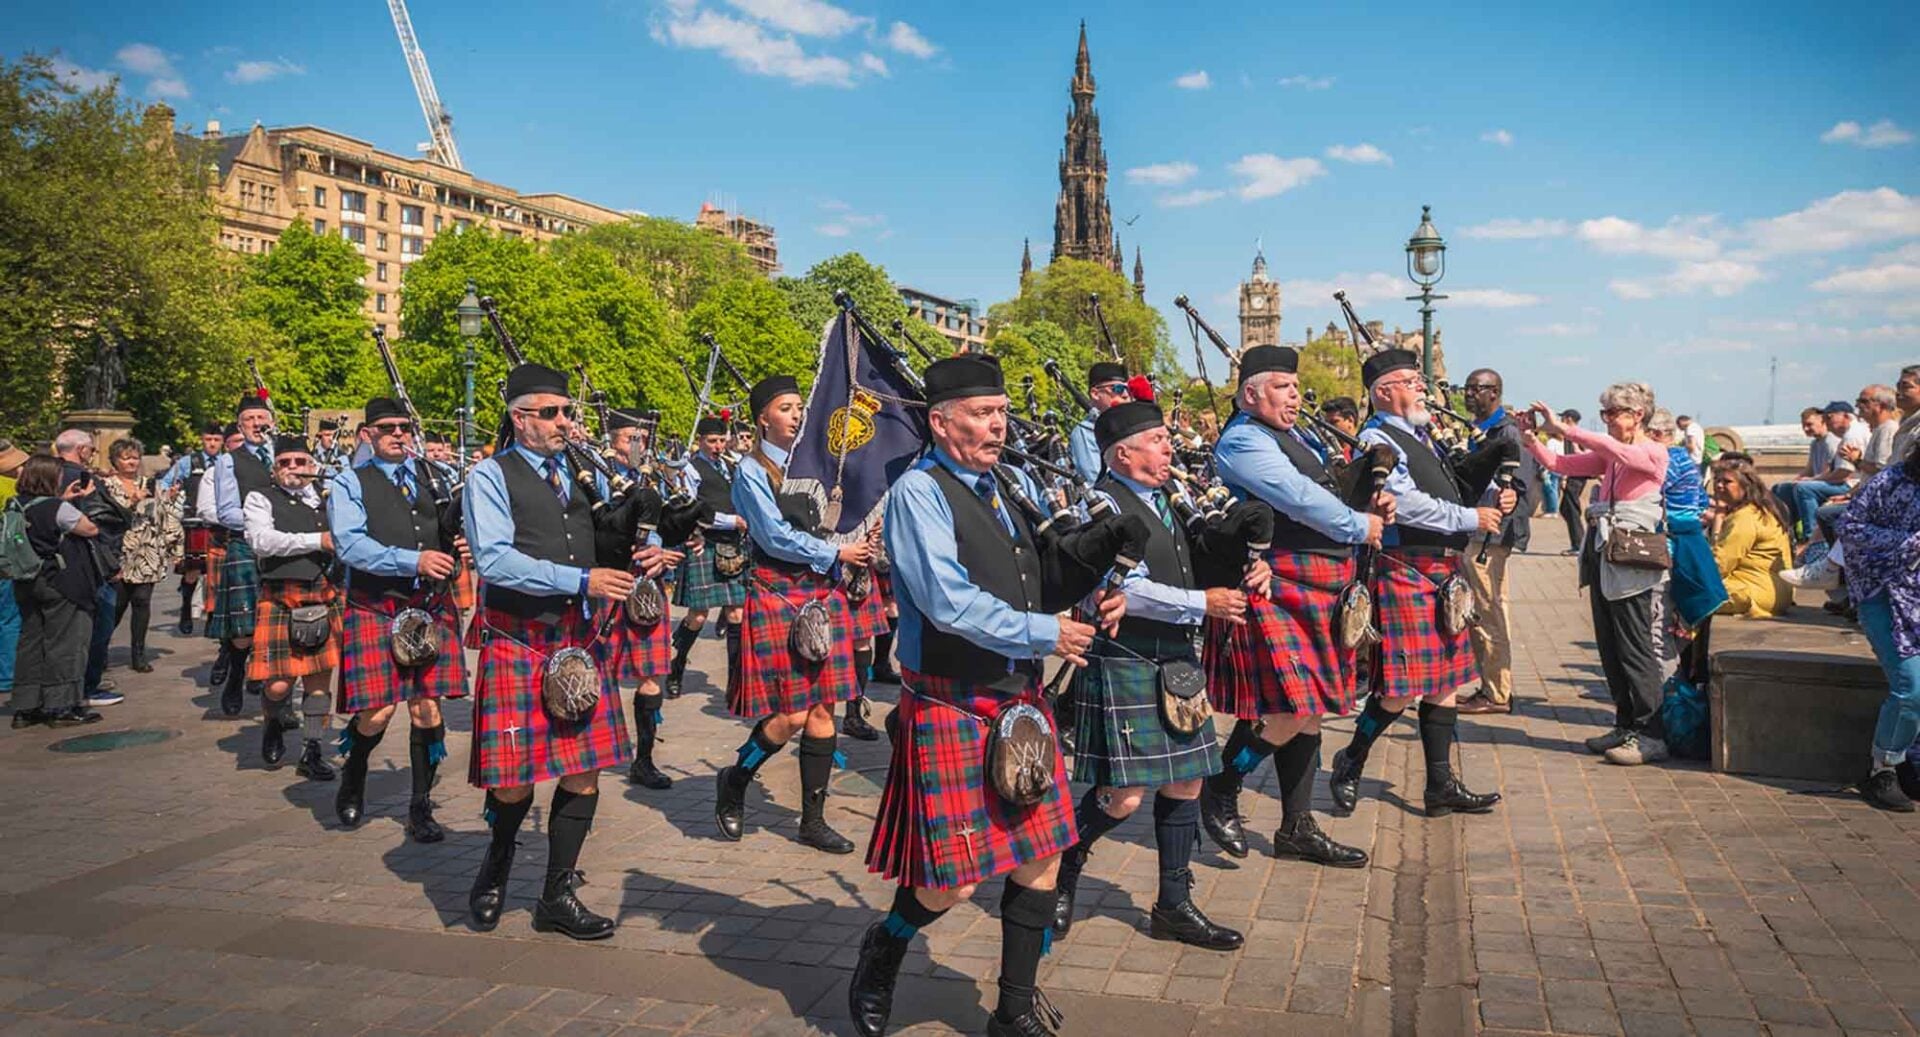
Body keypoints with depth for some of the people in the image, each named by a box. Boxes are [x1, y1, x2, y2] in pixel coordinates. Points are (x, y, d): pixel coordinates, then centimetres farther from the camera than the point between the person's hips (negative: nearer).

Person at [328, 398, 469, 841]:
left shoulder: (434, 478, 14)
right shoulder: (350, 483, 2)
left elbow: (456, 532, 18)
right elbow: (350, 544, -12)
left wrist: (464, 551, -7)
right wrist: (414, 560, -23)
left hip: (433, 608, 3)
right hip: (375, 609, -3)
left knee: (427, 707, 1)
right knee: (378, 711, -6)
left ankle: (421, 808, 15)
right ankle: (352, 781, 27)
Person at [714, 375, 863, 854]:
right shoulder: (752, 471, -5)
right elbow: (774, 537, -13)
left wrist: (860, 539, -4)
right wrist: (836, 553, -13)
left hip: (823, 592, 6)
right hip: (777, 594, -6)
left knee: (823, 708, 5)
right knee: (791, 715, -8)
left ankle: (813, 819, 15)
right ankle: (733, 782, 18)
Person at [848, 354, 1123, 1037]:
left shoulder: (1015, 484, 10)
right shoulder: (919, 492, -13)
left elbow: (1047, 570, 19)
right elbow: (950, 603, -22)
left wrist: (1096, 597, -3)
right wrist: (1044, 634, -16)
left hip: (1022, 699, 7)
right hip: (951, 709, -7)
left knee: (1041, 855, 11)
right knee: (951, 881, -2)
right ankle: (883, 951, 30)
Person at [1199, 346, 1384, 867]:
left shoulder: (1297, 435, 19)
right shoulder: (1243, 442, -11)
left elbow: (1324, 494, 23)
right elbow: (1299, 498, -20)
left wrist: (1369, 506, 2)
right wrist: (1359, 526, -8)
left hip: (1319, 591, 10)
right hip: (1277, 589, -10)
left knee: (1309, 712, 12)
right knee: (1287, 712, -11)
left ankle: (1297, 828, 22)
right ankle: (1220, 791, 12)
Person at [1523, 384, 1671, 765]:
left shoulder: (1654, 453, -6)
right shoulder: (1608, 457, 16)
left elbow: (1613, 449, -26)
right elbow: (1558, 464, 12)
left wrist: (1562, 428, -27)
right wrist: (1530, 438, -3)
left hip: (1630, 558, -8)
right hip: (1601, 553, 8)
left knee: (1635, 647, -5)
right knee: (1609, 647, 10)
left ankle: (1652, 734, 1)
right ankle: (1627, 725, 19)